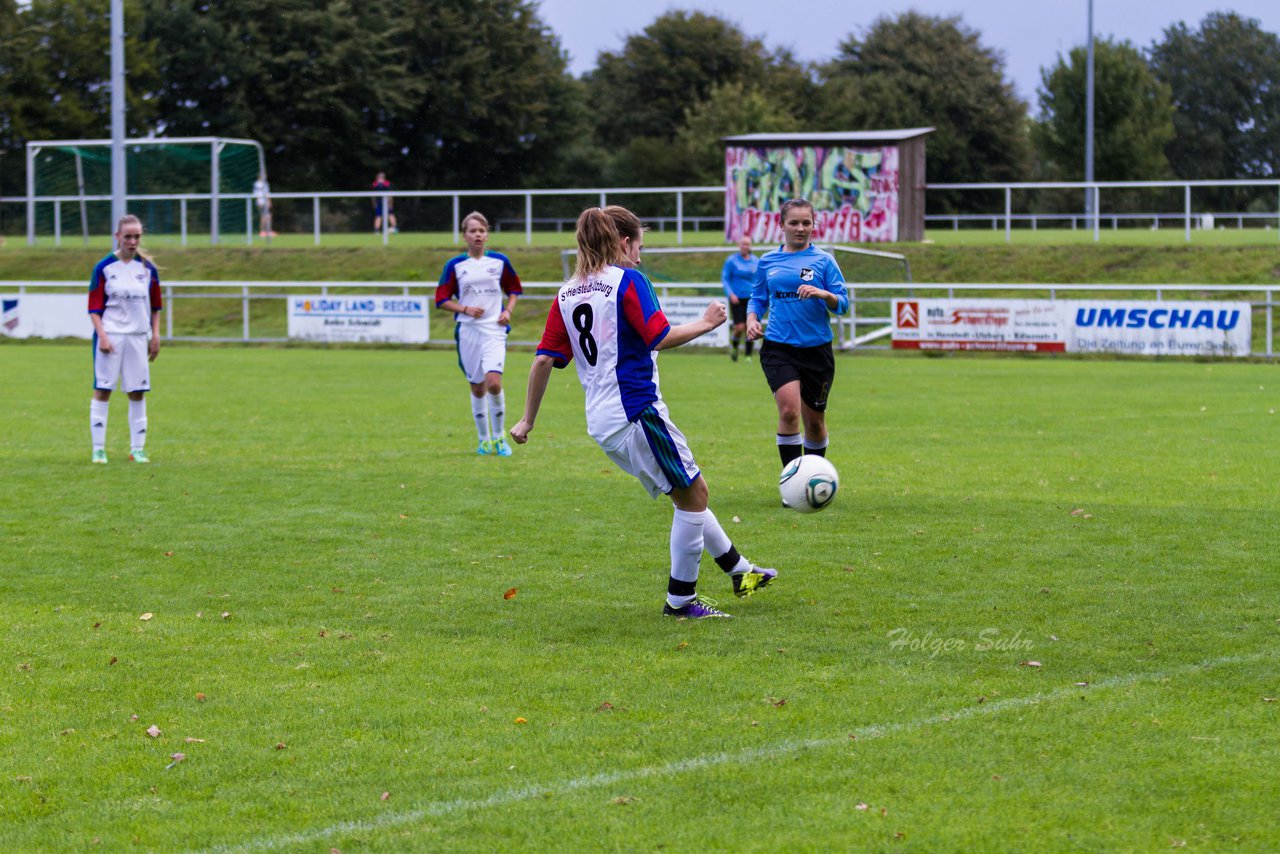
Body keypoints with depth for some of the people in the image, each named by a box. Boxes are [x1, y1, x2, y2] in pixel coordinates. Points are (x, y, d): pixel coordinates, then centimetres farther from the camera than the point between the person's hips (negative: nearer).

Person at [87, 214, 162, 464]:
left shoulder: (147, 268, 7)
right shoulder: (104, 267, -2)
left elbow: (155, 306, 15)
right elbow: (94, 307, -3)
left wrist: (155, 336, 9)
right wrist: (102, 335, -12)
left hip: (138, 337, 3)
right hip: (110, 335, -3)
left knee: (137, 393, 4)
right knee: (102, 390, -3)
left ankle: (138, 449, 10)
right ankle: (98, 449, 1)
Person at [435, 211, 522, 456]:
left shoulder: (499, 261, 5)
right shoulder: (455, 265, 2)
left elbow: (513, 289, 18)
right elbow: (442, 300, 4)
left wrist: (508, 310, 0)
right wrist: (465, 309, -11)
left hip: (494, 329, -1)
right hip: (467, 331, 1)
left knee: (493, 382, -18)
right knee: (477, 388, 6)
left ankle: (499, 437, -1)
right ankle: (484, 439, 23)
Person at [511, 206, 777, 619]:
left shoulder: (567, 294, 11)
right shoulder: (628, 280, -9)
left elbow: (544, 359, 7)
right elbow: (660, 338, -17)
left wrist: (528, 420, 11)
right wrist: (706, 323, -2)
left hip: (602, 422, 8)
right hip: (636, 410, -8)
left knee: (689, 493, 20)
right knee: (693, 493, 4)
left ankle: (739, 570, 29)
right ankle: (680, 599, 7)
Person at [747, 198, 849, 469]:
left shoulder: (823, 261, 2)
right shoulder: (768, 261, 8)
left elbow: (842, 304, 0)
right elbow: (758, 298, 18)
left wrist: (824, 294, -21)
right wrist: (752, 319, -2)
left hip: (816, 349, 0)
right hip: (778, 348, 0)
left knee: (814, 421, 10)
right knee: (789, 410, -21)